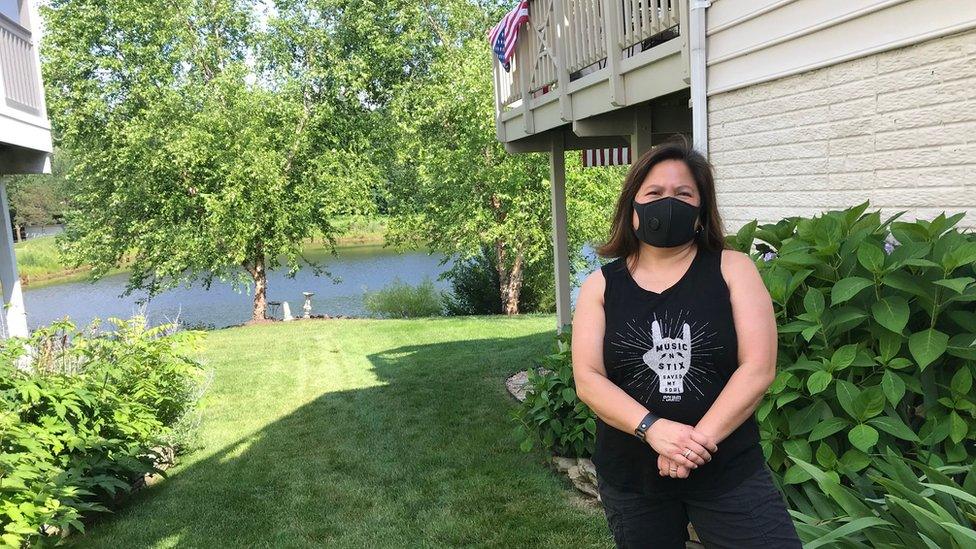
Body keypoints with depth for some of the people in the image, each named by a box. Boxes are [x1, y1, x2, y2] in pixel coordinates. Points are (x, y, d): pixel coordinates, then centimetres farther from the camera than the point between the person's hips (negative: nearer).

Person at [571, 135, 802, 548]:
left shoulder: (732, 269, -2)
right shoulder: (600, 285, 0)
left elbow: (759, 368, -10)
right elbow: (587, 380, -8)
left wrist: (699, 439, -19)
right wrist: (652, 429, -22)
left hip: (729, 471, -1)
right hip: (629, 477, 2)